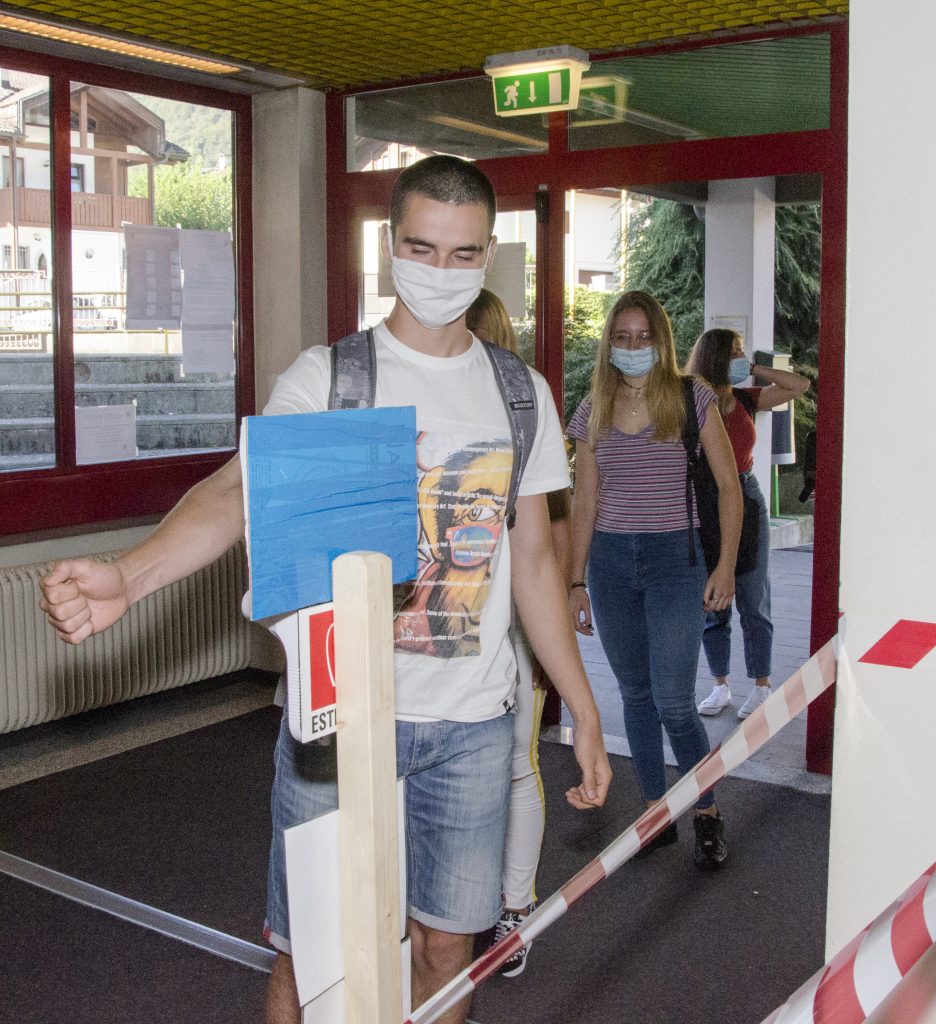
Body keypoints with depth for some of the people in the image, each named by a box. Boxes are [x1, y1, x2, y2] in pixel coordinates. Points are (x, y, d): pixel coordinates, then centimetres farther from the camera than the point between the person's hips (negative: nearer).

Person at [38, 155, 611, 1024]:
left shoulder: (522, 393, 8)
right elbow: (238, 490, -20)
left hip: (473, 722, 3)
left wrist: (583, 712, 12)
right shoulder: (325, 377, -4)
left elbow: (534, 560, 13)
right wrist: (128, 576, -40)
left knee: (446, 944, 13)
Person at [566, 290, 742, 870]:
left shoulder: (693, 400, -2)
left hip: (675, 557, -4)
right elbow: (585, 502, 9)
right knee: (636, 694, 10)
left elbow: (729, 485, 0)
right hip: (610, 561, 4)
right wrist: (577, 582, 7)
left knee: (673, 702, -8)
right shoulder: (593, 413, 7)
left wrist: (726, 566, -7)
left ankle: (708, 817, 13)